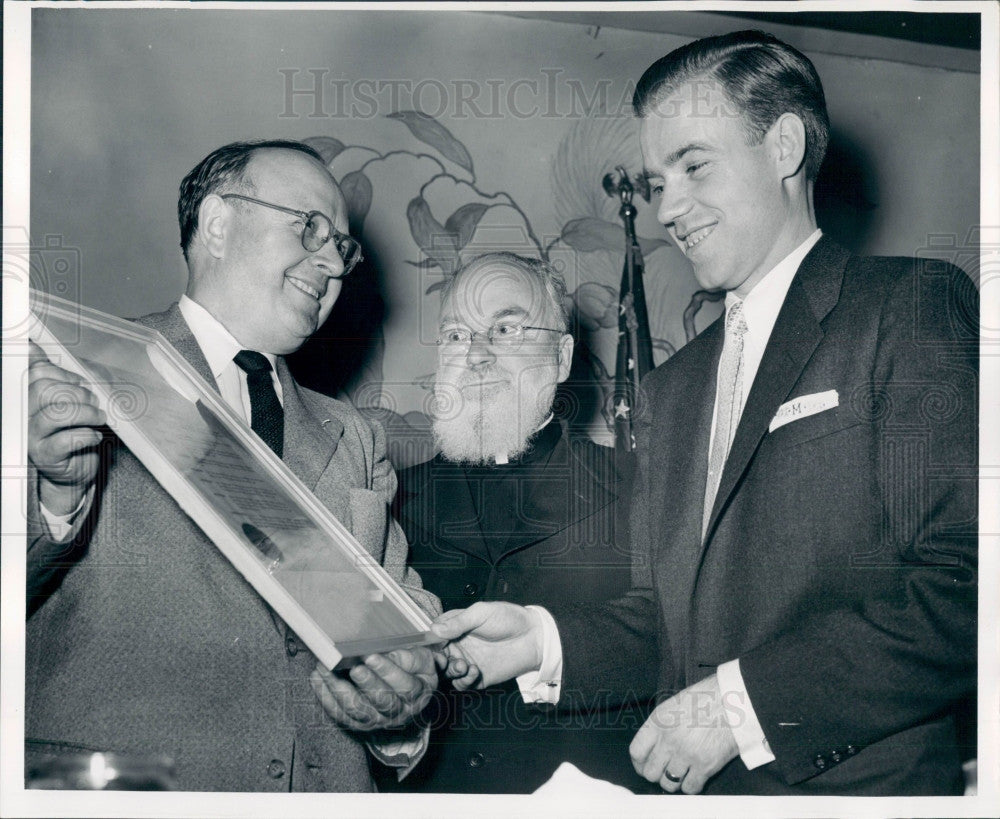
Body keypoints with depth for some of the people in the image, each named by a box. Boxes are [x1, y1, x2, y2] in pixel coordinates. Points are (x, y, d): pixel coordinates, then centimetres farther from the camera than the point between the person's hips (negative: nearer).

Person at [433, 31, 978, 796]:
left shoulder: (916, 305, -7)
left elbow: (965, 588, -18)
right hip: (694, 789, 6)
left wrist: (743, 701, -18)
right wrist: (541, 639, -1)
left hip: (861, 783, -6)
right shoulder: (674, 386, 17)